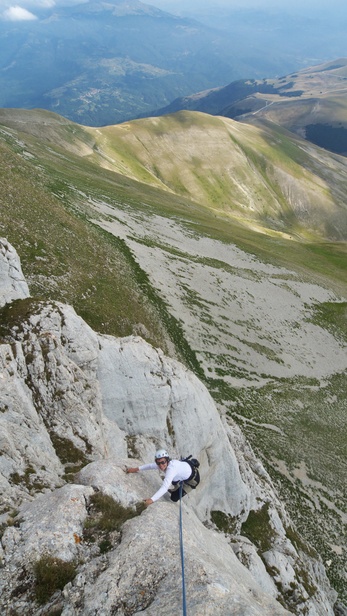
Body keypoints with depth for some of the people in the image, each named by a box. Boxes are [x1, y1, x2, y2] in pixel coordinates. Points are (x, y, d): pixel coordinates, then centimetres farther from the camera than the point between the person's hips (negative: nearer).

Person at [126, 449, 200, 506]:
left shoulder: (171, 468, -42)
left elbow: (164, 488, -50)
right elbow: (151, 465, -3)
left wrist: (152, 500, -56)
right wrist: (136, 469, -6)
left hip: (193, 478, -7)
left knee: (174, 498, -7)